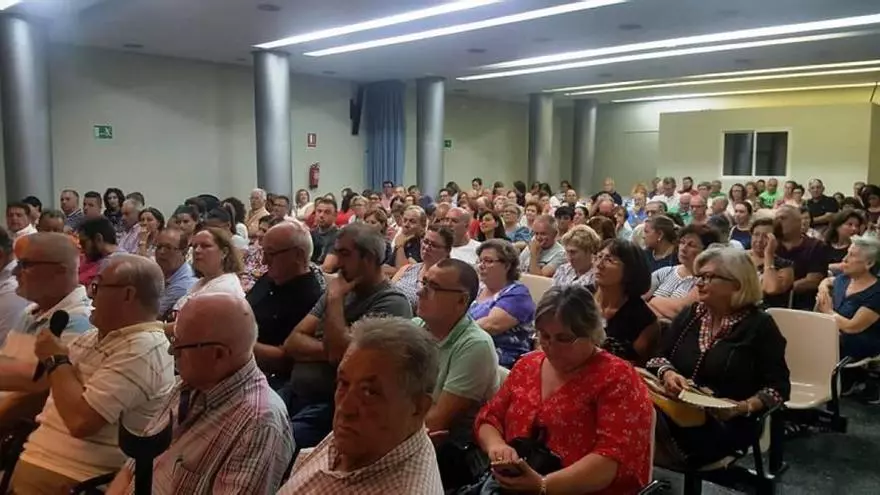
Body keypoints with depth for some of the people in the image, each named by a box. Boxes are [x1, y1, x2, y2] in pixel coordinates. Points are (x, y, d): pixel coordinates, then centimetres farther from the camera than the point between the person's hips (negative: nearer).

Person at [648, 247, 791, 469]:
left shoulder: (759, 325, -1)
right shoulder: (689, 314, 13)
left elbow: (778, 387, -3)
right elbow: (658, 357, 11)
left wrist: (742, 407, -21)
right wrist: (667, 374, -13)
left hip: (728, 423, -4)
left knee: (653, 423, -36)